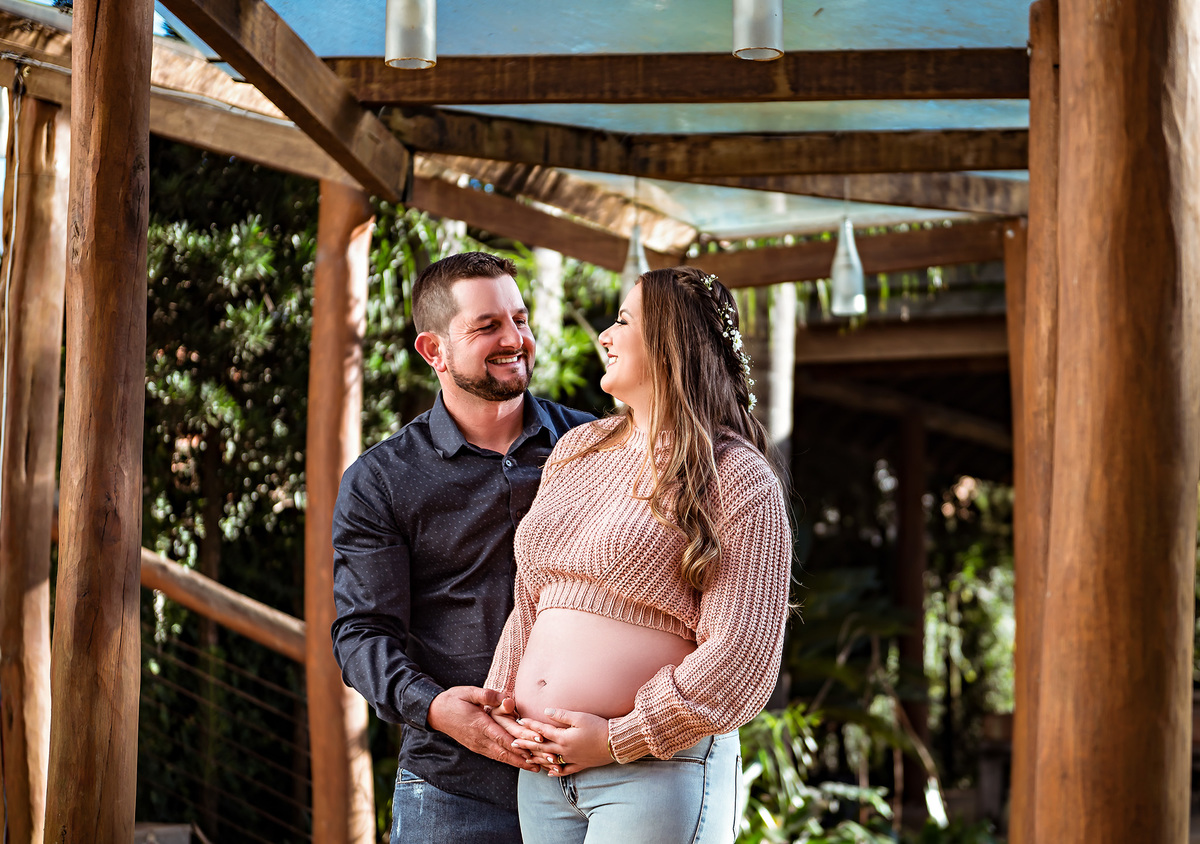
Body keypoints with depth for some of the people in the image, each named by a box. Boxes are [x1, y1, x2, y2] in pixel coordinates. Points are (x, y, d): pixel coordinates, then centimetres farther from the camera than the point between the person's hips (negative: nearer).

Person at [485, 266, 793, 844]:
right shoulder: (576, 450, 16)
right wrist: (500, 704, 5)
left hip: (657, 769, -6)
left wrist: (616, 741, -14)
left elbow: (740, 653, -13)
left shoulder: (739, 481, -6)